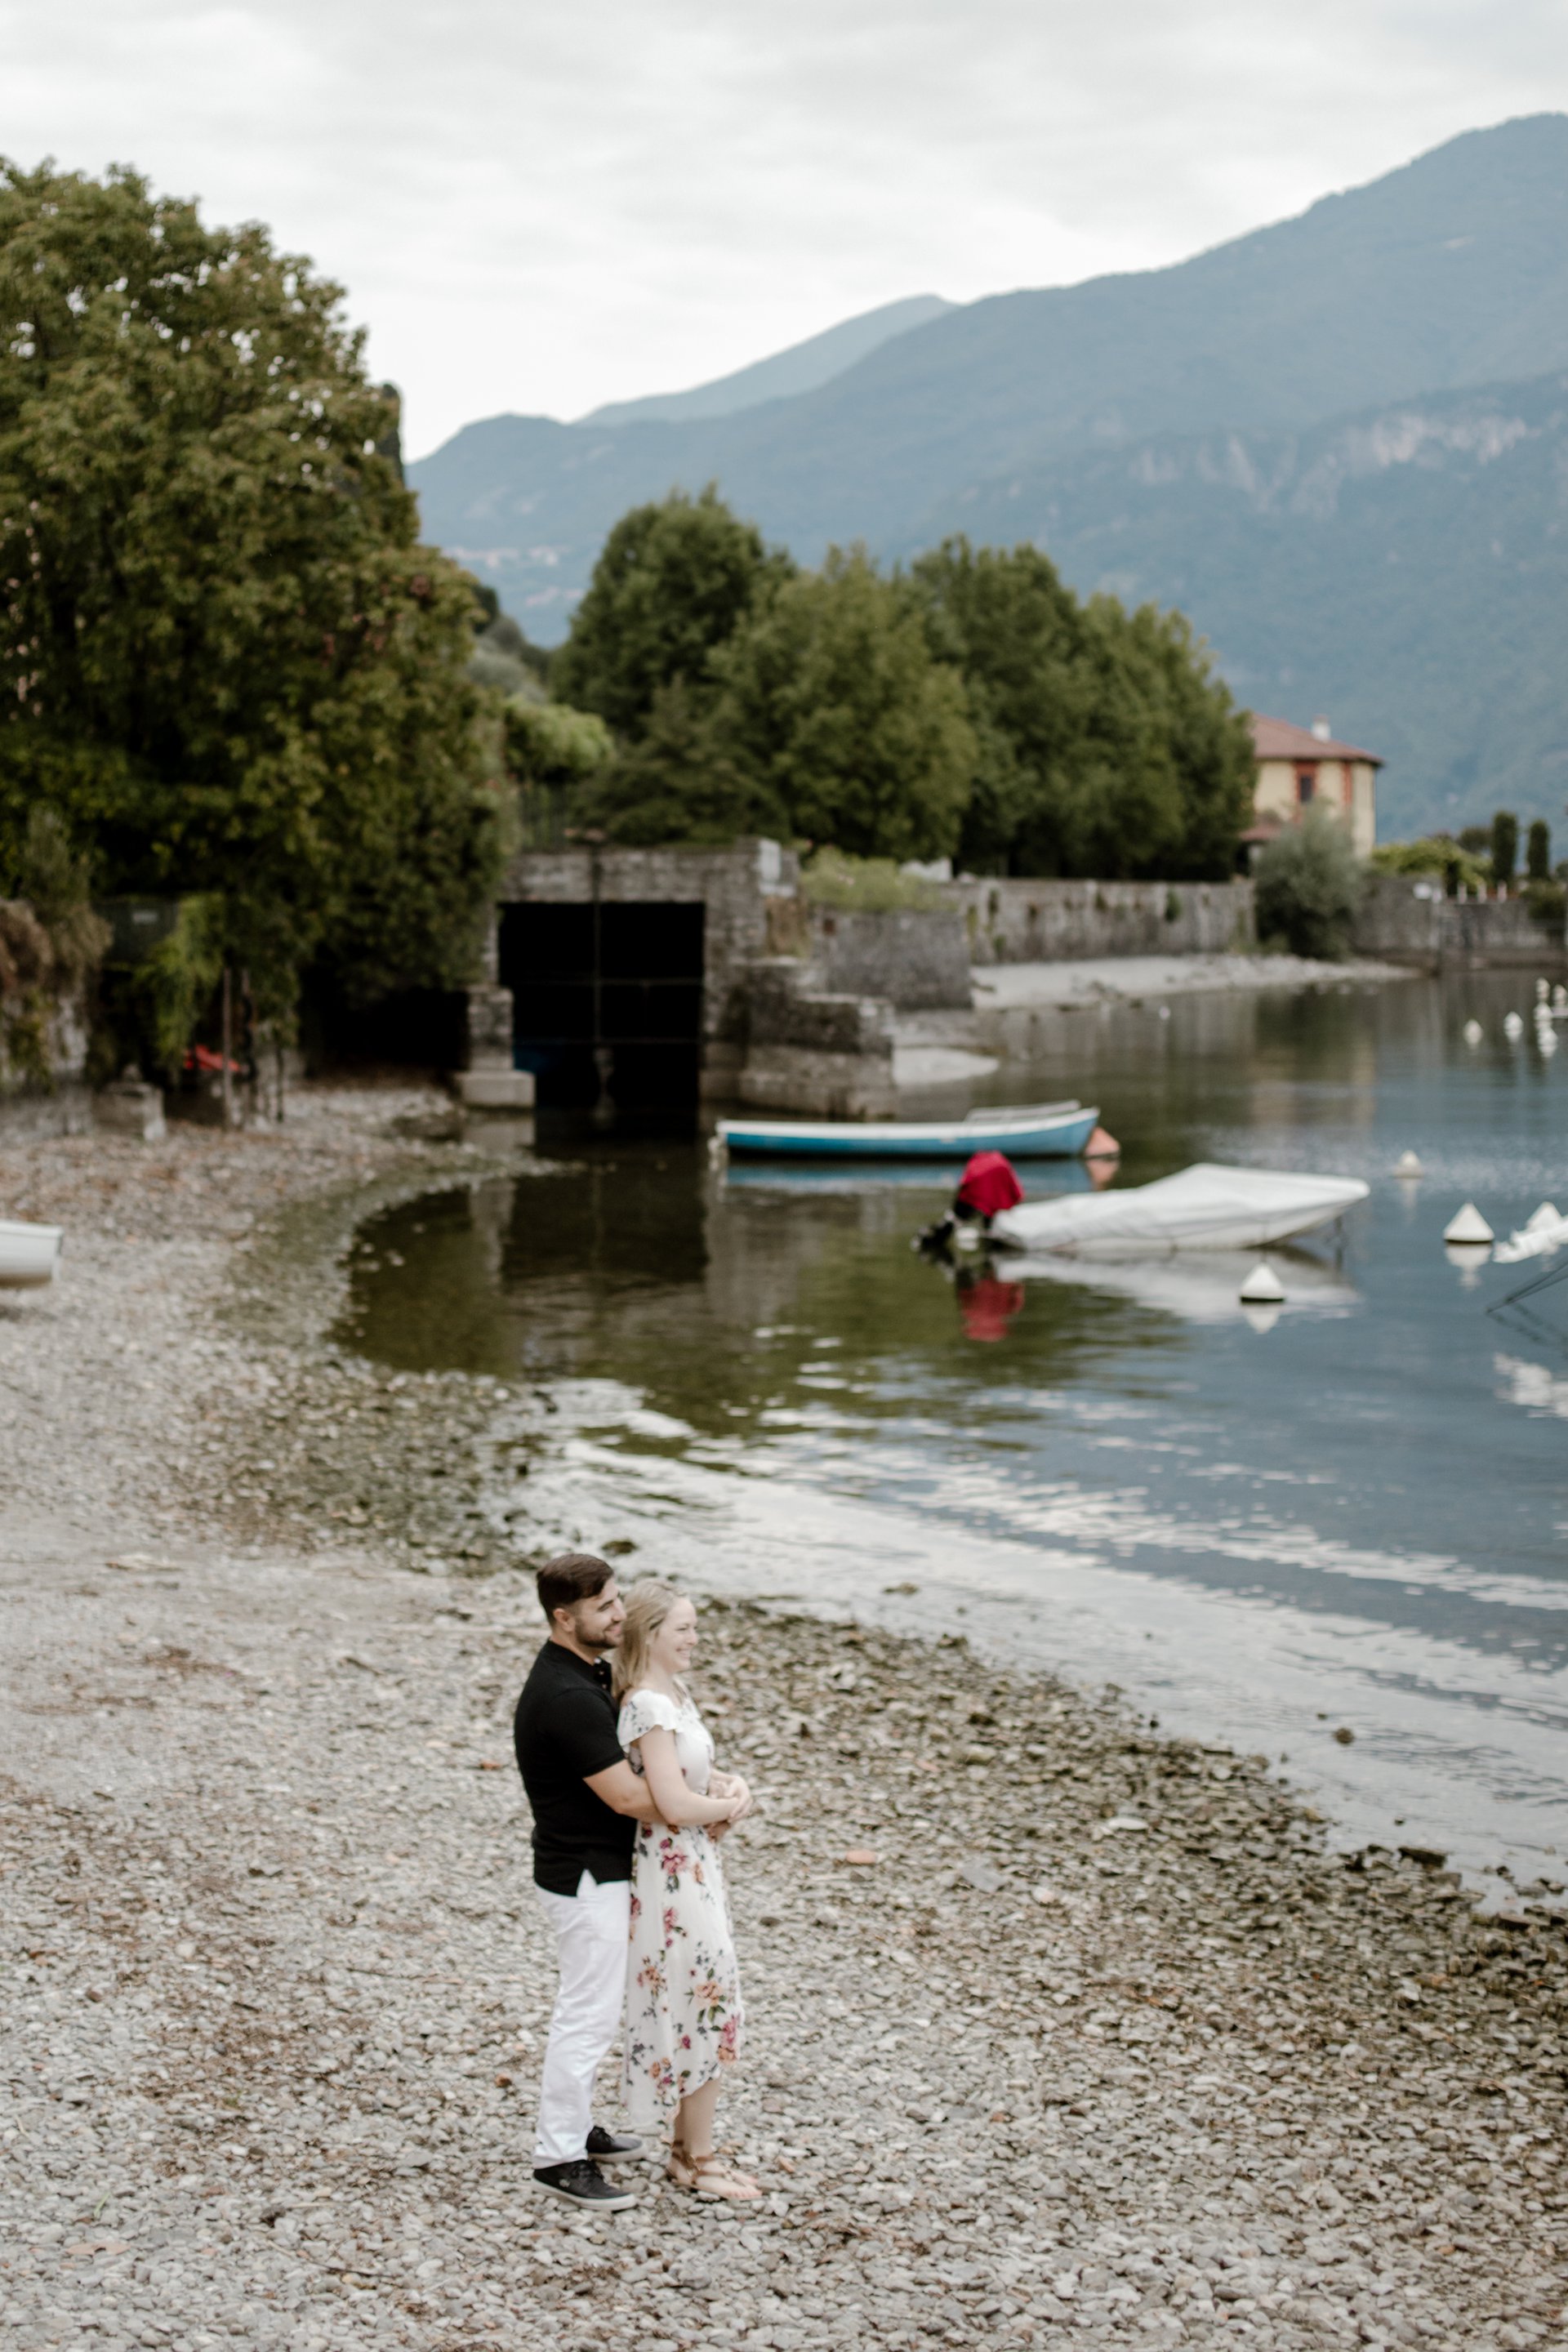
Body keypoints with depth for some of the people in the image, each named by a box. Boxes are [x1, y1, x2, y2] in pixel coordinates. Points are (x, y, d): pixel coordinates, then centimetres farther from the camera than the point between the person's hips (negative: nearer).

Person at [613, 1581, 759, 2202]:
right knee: (705, 2010, -1)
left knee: (691, 2010, 15)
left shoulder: (673, 1691, 8)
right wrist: (729, 1807, -10)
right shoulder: (649, 1707, -22)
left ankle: (686, 2149, 25)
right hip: (672, 1875, -10)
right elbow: (676, 1805, -28)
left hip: (693, 1869, 10)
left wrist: (729, 1784, 0)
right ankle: (699, 2161, 11)